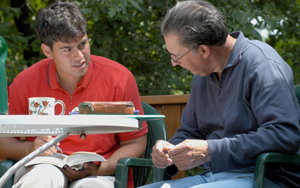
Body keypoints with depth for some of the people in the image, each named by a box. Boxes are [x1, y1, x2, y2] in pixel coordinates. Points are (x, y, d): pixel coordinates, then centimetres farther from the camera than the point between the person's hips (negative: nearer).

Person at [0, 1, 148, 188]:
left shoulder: (119, 78, -3)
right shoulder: (25, 83, 1)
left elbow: (135, 144, 1)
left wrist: (99, 169, -16)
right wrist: (30, 149, -15)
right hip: (44, 167, 1)